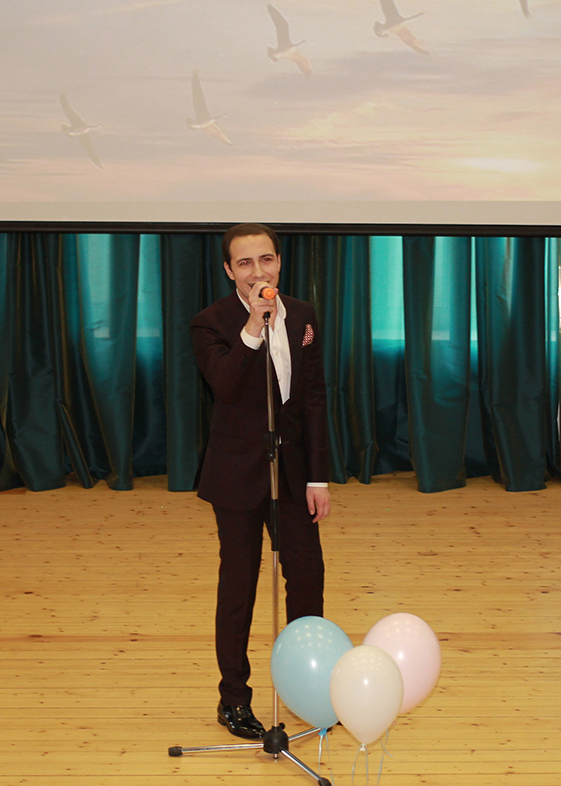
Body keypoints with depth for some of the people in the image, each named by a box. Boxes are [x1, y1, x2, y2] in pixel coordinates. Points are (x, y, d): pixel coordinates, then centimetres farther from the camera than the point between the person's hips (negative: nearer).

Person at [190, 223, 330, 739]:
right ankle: (233, 699, 21)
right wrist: (253, 325, -35)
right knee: (238, 586, 6)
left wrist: (319, 476, 1)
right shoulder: (212, 323, -11)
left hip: (293, 467, 5)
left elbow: (315, 400, 3)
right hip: (238, 473, -4)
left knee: (308, 575, 11)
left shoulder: (302, 316, 3)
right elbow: (225, 386, -28)